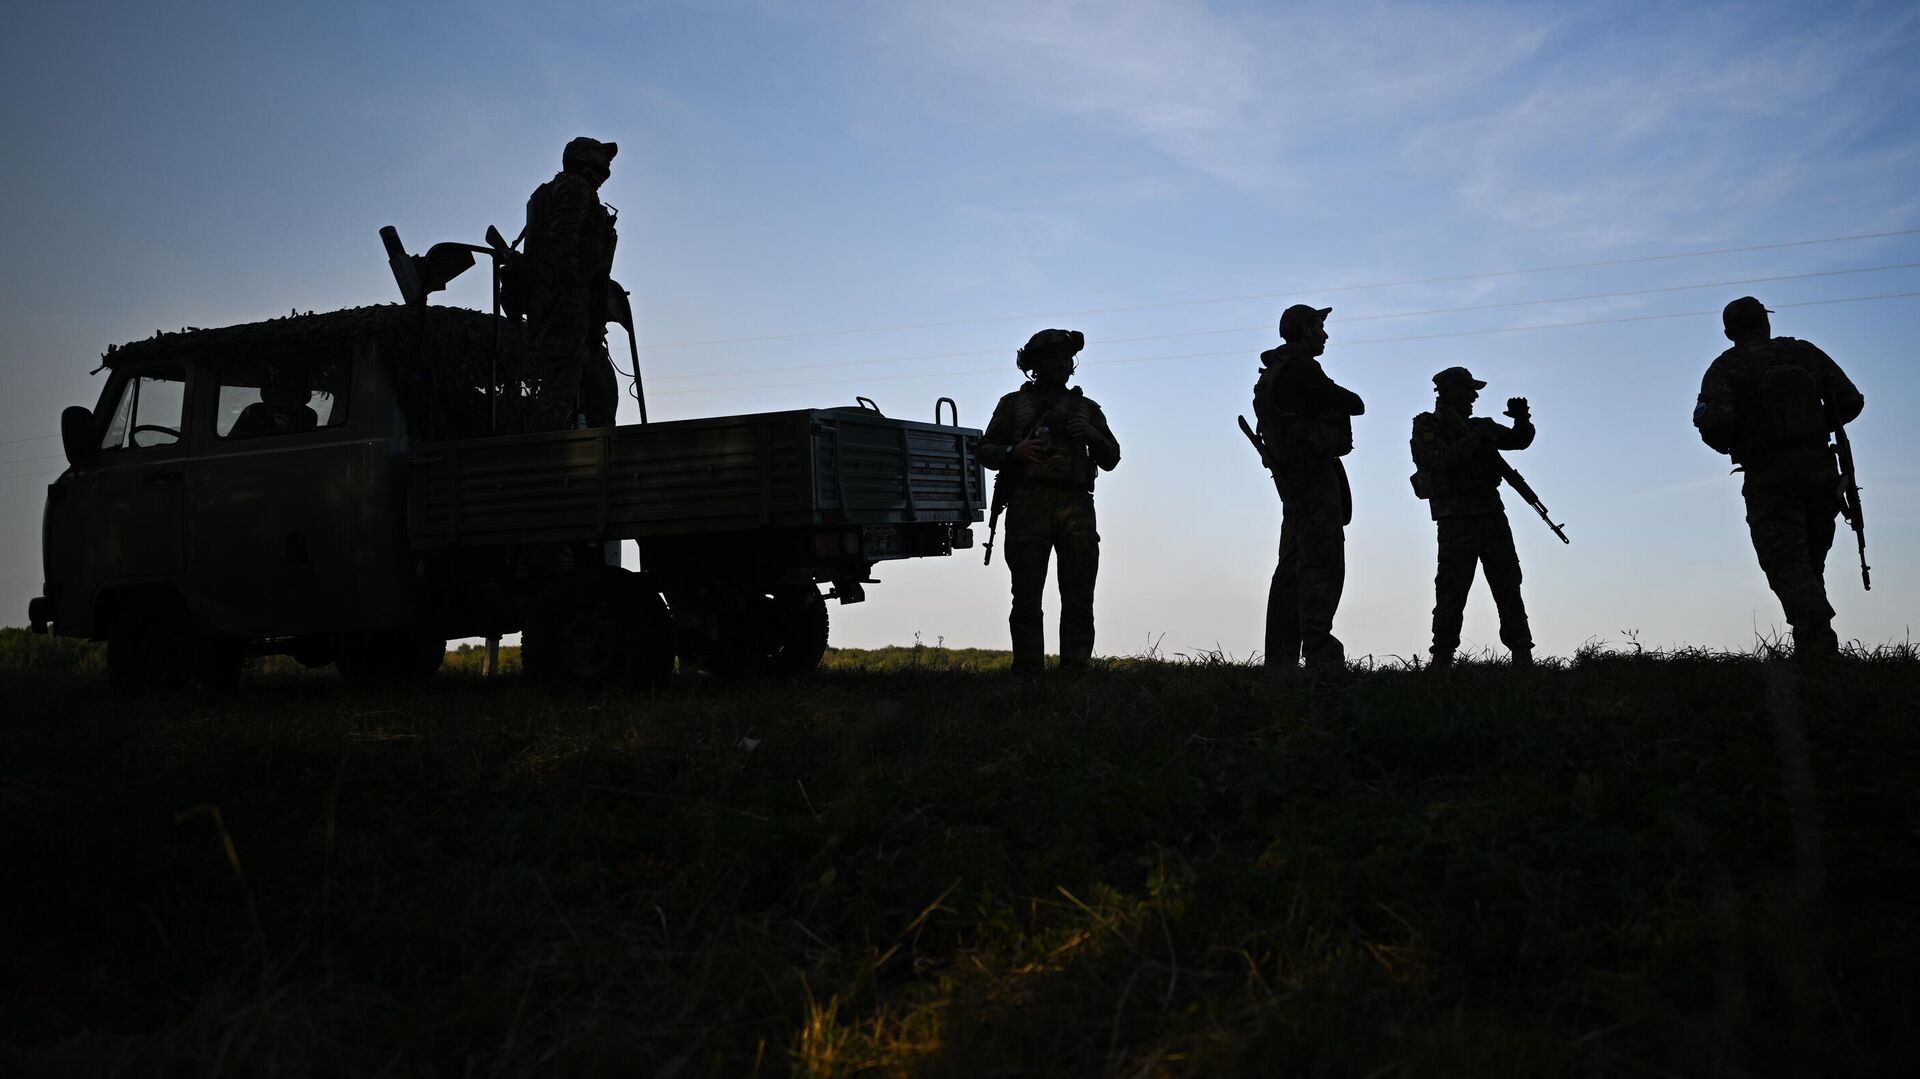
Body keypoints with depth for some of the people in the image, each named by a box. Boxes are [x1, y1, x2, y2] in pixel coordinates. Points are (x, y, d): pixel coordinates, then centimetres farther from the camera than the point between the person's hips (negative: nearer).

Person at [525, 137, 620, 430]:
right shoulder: (575, 186, 2)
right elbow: (563, 239, -14)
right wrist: (569, 290, -25)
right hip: (567, 305, -10)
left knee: (602, 391, 9)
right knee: (561, 387, -18)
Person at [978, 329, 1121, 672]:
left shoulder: (1087, 408, 24)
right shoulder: (1014, 404, 18)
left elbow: (1111, 460, 21)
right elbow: (985, 451, 13)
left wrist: (1094, 437, 0)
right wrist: (1014, 452, -8)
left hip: (1076, 505, 2)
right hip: (1028, 502, -2)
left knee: (1080, 598, -5)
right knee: (1027, 598, -6)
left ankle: (1076, 670, -4)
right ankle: (1028, 672, -6)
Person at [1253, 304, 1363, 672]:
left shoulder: (1273, 373, 19)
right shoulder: (1301, 369, -13)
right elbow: (1354, 404, -12)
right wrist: (1342, 398, 8)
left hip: (1292, 479, 10)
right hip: (1314, 473, -10)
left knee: (1293, 566, 11)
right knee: (1323, 563, -13)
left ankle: (1280, 658, 13)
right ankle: (1320, 655, -18)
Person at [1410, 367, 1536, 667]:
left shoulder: (1478, 426, 21)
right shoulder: (1427, 426, 2)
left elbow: (1520, 440, 19)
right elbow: (1441, 460, -15)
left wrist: (1522, 419, 0)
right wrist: (1475, 439, -17)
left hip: (1491, 512, 7)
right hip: (1456, 516, -6)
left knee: (1508, 584, 2)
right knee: (1452, 589, -8)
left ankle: (1522, 655, 2)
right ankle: (1442, 658, -5)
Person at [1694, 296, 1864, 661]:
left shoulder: (1725, 368, -2)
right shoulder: (1805, 353, 9)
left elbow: (1714, 423, -16)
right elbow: (1850, 401, 6)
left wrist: (1730, 446, 6)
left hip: (1769, 477, -4)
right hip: (1819, 469, 4)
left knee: (1788, 566, -8)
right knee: (1811, 565, 16)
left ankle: (1819, 648, -26)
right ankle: (1812, 648, 16)